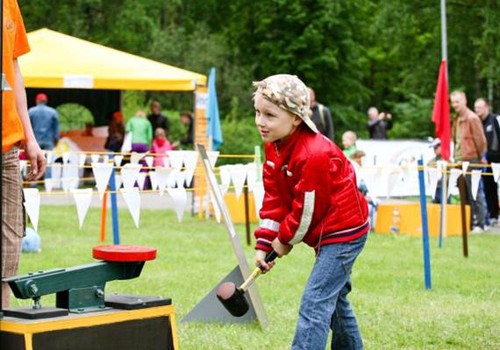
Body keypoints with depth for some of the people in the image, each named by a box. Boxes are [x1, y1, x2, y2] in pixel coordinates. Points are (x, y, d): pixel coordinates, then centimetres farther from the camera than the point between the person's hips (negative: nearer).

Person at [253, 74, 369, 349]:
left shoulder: (314, 154, -30)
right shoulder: (274, 146, -1)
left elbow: (307, 210, -22)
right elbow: (275, 198, 3)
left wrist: (285, 239, -8)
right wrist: (264, 243, -5)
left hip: (343, 233, -10)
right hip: (329, 233, 10)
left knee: (314, 303, -16)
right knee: (334, 299, 21)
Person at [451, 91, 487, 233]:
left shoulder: (472, 118, -11)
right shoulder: (456, 119, 14)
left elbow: (480, 139, -10)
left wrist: (481, 157, -4)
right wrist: (456, 157, 14)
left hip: (471, 160, -8)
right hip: (460, 161, 8)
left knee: (475, 194, -5)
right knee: (465, 195, 11)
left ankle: (479, 224, -1)